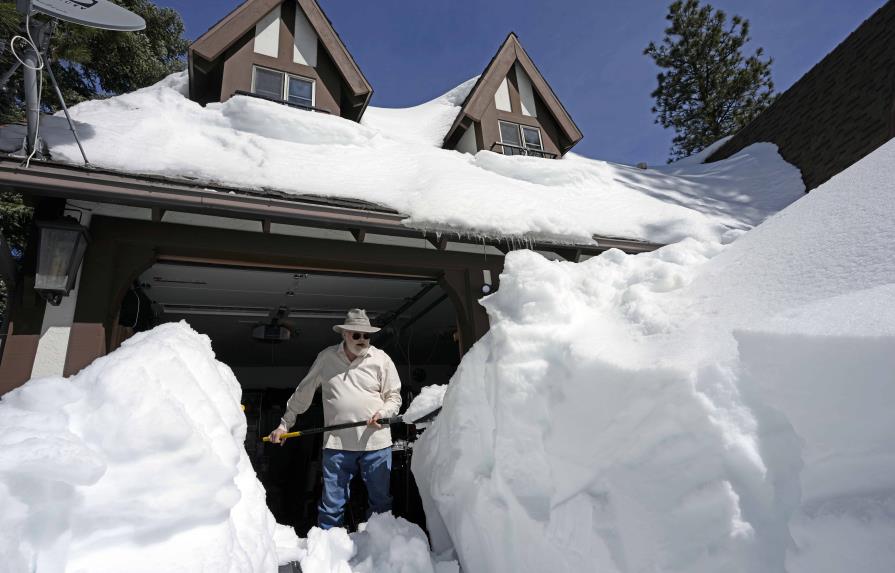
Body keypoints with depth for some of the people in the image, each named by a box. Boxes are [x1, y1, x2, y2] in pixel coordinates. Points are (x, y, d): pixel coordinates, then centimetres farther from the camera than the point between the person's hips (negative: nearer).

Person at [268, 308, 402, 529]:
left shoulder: (381, 359, 1)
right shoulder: (326, 357, 5)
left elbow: (394, 396, 5)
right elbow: (303, 393, 13)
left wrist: (383, 412, -15)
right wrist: (284, 424, 14)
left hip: (376, 444, 0)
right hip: (336, 444, 0)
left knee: (381, 503, 10)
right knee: (331, 507, 6)